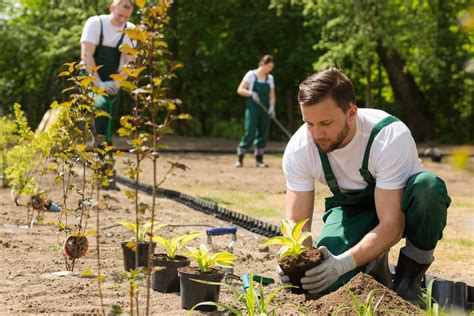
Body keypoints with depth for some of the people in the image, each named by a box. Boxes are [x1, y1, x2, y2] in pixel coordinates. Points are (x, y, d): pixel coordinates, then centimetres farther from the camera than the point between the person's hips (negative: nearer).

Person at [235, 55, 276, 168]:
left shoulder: (270, 78, 13)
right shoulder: (251, 75, -2)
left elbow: (272, 95, 12)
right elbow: (240, 90, -4)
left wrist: (272, 106, -6)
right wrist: (251, 93, -20)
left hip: (264, 110, 5)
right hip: (252, 109, -5)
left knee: (263, 133, 1)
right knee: (250, 132, -11)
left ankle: (259, 159, 9)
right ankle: (239, 158, -3)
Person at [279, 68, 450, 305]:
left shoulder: (391, 137, -34)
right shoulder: (298, 149, -22)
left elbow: (391, 226, -35)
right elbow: (296, 221, -18)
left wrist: (344, 262, -50)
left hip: (399, 208, -2)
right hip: (352, 209, 2)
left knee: (428, 186, -39)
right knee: (327, 284, -26)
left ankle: (408, 281, -15)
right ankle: (374, 267, 10)